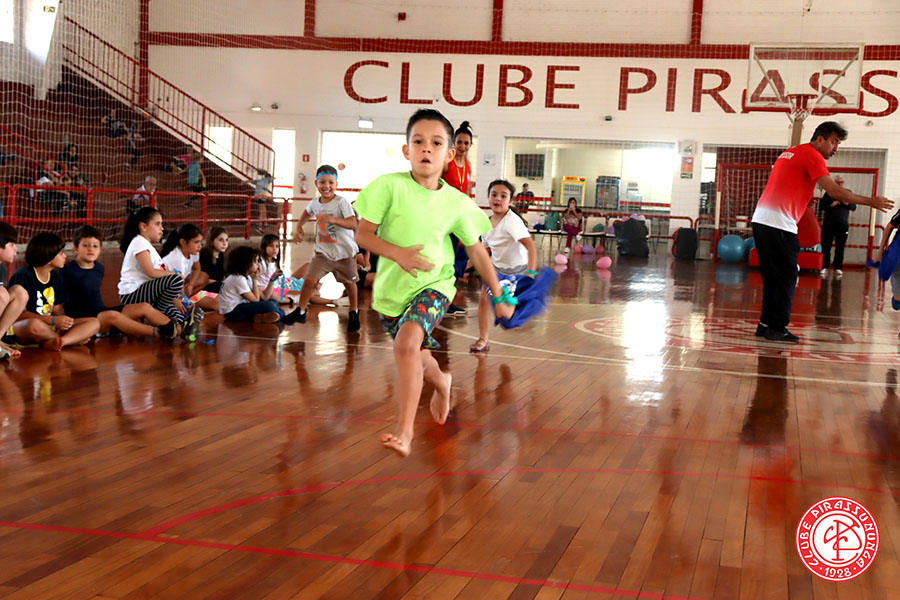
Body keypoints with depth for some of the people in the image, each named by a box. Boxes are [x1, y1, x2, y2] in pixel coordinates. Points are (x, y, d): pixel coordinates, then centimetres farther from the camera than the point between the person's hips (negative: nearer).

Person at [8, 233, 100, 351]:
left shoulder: (56, 277, 12)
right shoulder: (22, 276, -12)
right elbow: (19, 314, -18)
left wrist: (64, 320, -10)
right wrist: (54, 320, -25)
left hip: (50, 327, 8)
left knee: (94, 323, -10)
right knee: (35, 325, -45)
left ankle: (53, 343, -31)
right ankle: (76, 338, -17)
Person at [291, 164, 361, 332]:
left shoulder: (341, 202, -17)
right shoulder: (315, 203, 0)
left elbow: (353, 224, -30)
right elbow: (307, 212, 26)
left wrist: (333, 219, -42)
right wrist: (299, 227, 12)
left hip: (345, 251, -3)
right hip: (323, 252, 3)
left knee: (349, 283, 13)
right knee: (310, 279, -11)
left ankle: (354, 313, 34)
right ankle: (300, 311, 3)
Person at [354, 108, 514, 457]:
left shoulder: (456, 202, -5)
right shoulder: (390, 186, -11)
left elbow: (476, 251, 7)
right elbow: (363, 233, -10)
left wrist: (499, 297, 11)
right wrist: (397, 253, -27)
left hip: (433, 285, -2)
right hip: (392, 287, 2)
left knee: (407, 342, -28)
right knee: (418, 357, 18)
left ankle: (404, 429, -20)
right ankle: (441, 383, 54)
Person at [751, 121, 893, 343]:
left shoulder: (790, 152, 22)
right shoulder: (812, 155, -5)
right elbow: (834, 191, -13)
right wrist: (871, 202, -9)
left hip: (760, 220, 9)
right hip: (779, 225, -9)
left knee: (773, 277, 14)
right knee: (787, 278, -2)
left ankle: (766, 324, 17)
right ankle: (777, 329, -1)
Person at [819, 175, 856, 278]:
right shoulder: (828, 193, 7)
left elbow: (854, 207, 11)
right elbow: (821, 205, 2)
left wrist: (847, 204, -9)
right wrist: (831, 205, -14)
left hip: (843, 225, 1)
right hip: (828, 223, -1)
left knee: (840, 247, 0)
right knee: (826, 246, -2)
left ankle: (838, 268, 4)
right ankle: (825, 267, 5)